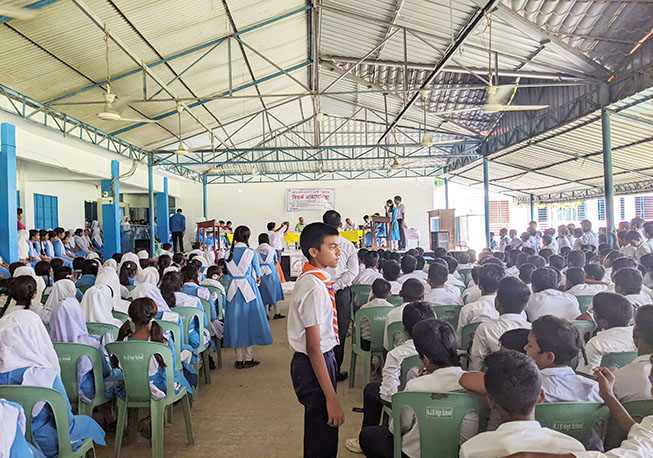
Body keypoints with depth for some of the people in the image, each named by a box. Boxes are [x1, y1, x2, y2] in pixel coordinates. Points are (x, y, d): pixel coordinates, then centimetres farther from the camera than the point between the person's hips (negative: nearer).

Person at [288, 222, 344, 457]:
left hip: (322, 358, 10)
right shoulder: (314, 288, -24)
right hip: (314, 365, -10)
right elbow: (313, 346, -26)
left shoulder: (316, 278, 6)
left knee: (318, 433, 25)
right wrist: (332, 398, -25)